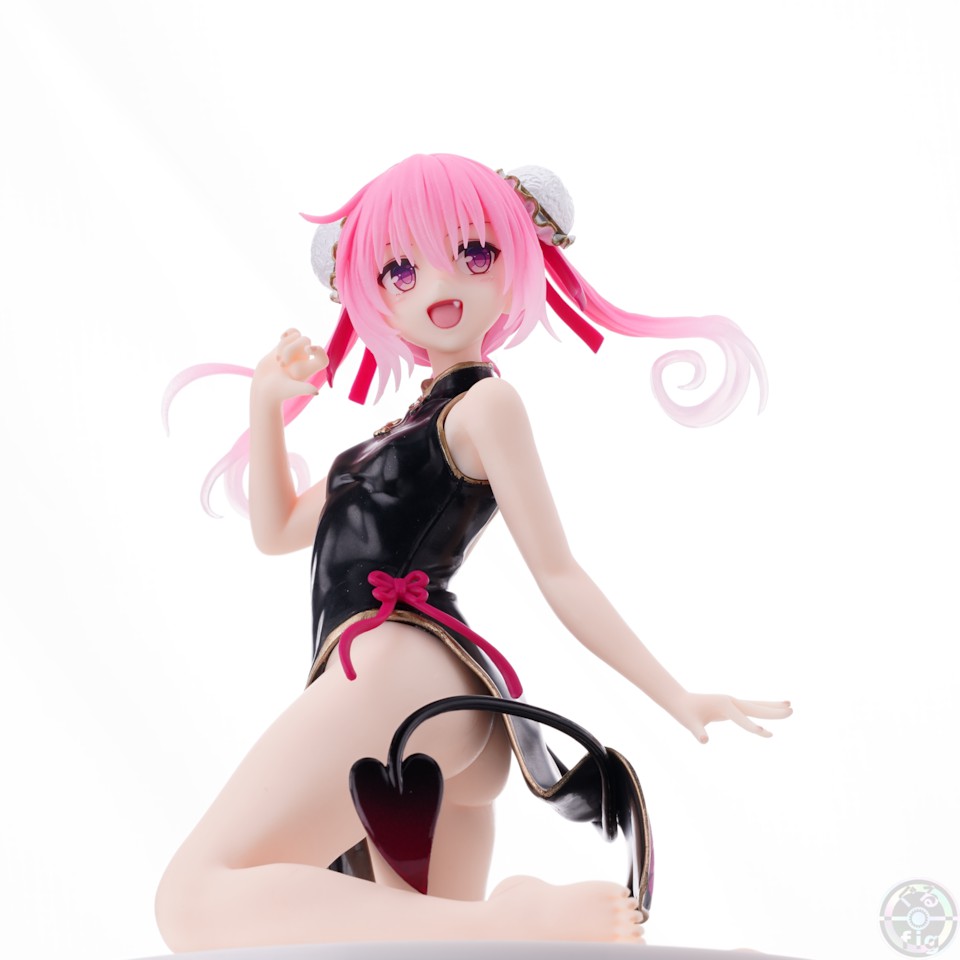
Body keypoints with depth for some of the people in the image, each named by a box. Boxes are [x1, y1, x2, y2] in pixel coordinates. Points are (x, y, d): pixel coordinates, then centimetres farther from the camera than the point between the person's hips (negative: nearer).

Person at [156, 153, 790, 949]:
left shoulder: (486, 404, 3)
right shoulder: (410, 434, 29)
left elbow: (557, 572, 1)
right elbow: (276, 530, 34)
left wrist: (677, 699, -4)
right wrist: (268, 403, 22)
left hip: (400, 667, -10)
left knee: (196, 902, -23)